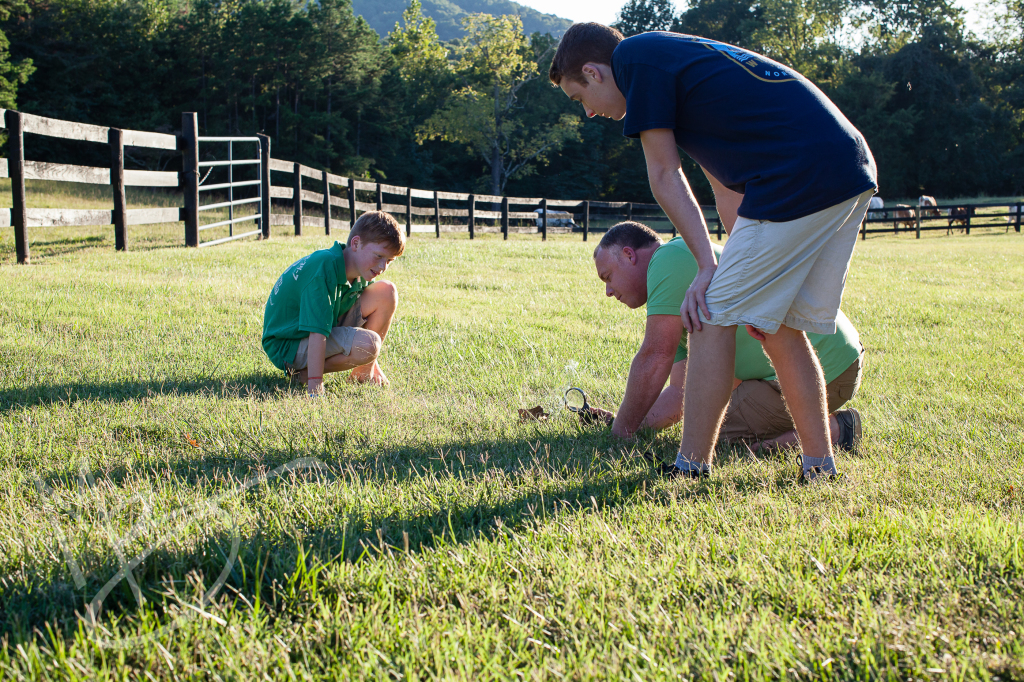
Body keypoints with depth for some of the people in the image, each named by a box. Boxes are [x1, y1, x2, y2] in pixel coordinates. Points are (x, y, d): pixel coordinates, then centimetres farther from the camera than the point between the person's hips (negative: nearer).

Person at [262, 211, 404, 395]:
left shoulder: (360, 269, -3)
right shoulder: (323, 270, -30)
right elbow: (317, 333, -35)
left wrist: (371, 363, 10)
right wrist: (315, 390, -37)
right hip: (288, 345, -8)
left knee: (386, 292, -8)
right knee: (366, 344, -32)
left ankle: (363, 372, 2)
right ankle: (302, 372, -10)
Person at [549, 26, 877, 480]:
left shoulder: (635, 57, 0)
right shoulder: (676, 56, 28)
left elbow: (665, 178, 0)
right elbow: (726, 185, 26)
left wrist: (708, 266, 4)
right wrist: (741, 266, 22)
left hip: (801, 181, -9)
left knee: (712, 317, -2)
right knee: (779, 327, 17)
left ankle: (691, 470, 2)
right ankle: (819, 467, 21)